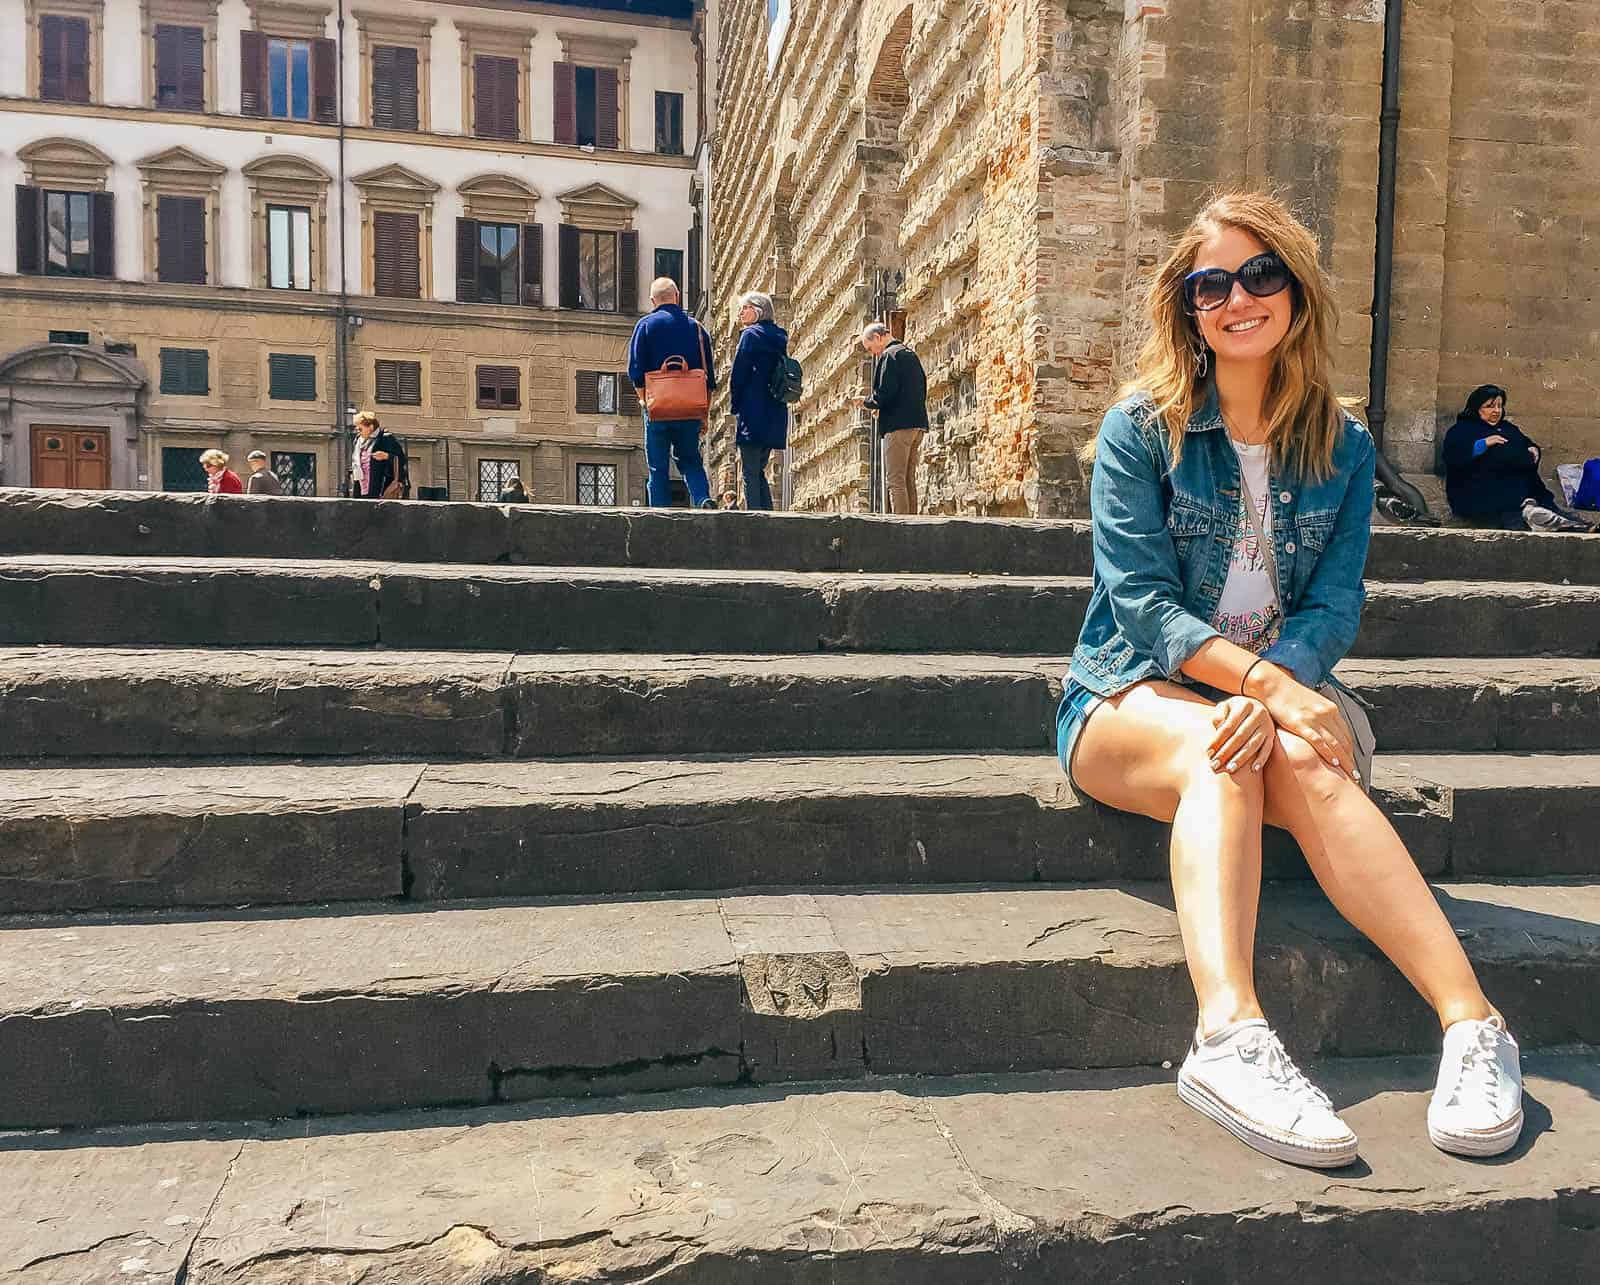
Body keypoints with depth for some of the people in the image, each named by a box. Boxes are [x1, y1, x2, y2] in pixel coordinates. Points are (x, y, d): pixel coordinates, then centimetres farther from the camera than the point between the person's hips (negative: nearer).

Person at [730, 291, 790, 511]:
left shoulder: (751, 335, -7)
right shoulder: (779, 337, 15)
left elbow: (738, 375, -10)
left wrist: (735, 406, 1)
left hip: (754, 413, -8)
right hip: (776, 414, 8)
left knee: (750, 473, -6)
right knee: (759, 470, 14)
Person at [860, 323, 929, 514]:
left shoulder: (889, 355, -7)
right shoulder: (911, 355, 20)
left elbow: (885, 394, -18)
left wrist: (867, 403, 2)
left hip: (898, 425, -9)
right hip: (917, 423, 9)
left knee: (896, 481, -9)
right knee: (909, 481, 11)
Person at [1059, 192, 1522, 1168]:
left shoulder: (1343, 448, 8)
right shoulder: (1141, 429, -2)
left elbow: (1335, 605, -2)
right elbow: (1140, 601, -12)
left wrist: (1275, 695, -24)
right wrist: (1267, 685, -26)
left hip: (1281, 691, 2)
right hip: (1130, 700, -2)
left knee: (1304, 762, -33)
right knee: (1216, 749, -36)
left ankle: (1472, 1025, -39)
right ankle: (1231, 1037, -50)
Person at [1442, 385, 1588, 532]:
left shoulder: (1508, 428, 33)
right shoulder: (1461, 430, 11)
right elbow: (1452, 456, -7)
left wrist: (1533, 450, 13)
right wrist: (1483, 444, -16)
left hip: (1518, 484, 5)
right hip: (1480, 491, -5)